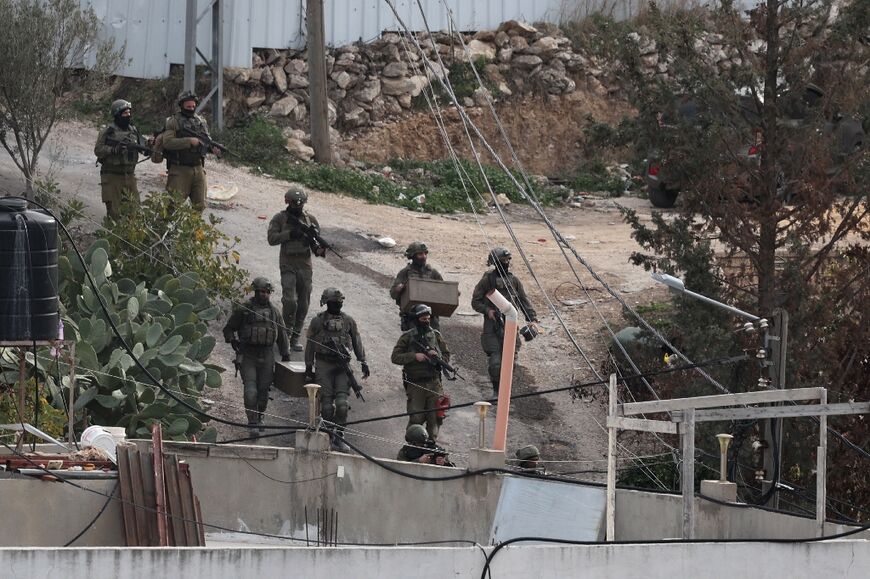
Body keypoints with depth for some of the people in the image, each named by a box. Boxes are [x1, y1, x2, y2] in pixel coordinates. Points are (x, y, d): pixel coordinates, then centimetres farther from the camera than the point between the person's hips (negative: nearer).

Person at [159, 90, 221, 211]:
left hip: (198, 168, 5)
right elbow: (167, 142, -17)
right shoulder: (173, 122, -4)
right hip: (180, 169, -5)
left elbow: (206, 141, 20)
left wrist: (213, 148, -3)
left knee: (200, 205, 8)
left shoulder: (201, 121, 13)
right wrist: (189, 141, -22)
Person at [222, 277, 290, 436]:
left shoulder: (273, 311, 9)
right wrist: (233, 342, -12)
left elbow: (281, 335, 19)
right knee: (251, 391, -13)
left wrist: (285, 355, 19)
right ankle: (253, 423, -12)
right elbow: (228, 329, 5)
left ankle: (259, 418, 26)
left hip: (266, 357, 3)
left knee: (263, 390, 6)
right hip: (248, 356, -3)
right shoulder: (244, 309, -2)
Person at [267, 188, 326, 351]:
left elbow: (316, 244, 8)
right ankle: (288, 330, 5)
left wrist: (320, 250, -15)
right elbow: (271, 238, -9)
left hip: (305, 265, 3)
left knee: (303, 304, 3)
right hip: (288, 265, -3)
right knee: (290, 300, -17)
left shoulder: (310, 220, 7)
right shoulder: (280, 218, 0)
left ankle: (295, 337, 11)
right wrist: (290, 234, -20)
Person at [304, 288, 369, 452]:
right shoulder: (317, 321, 3)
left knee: (342, 403, -10)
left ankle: (339, 437, -2)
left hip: (342, 366, 1)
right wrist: (309, 367, 5)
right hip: (323, 365, -1)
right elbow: (310, 345, 7)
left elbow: (357, 342, 13)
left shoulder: (348, 321, 8)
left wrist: (363, 362, 8)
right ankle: (329, 436, 7)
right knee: (327, 404, -3)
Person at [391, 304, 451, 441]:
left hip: (433, 383, 3)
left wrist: (436, 357, -7)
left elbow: (447, 356, 15)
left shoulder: (436, 335, 10)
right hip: (415, 384, -3)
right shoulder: (407, 337, 0)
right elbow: (395, 357, -4)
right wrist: (414, 356, -16)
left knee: (435, 417, 0)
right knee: (416, 418, -5)